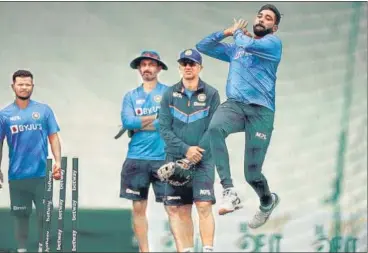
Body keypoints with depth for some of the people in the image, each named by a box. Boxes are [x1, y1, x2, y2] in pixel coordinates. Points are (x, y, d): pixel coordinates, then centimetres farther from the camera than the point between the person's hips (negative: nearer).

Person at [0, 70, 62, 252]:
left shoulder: (44, 110, 3)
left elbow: (53, 137, 4)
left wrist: (58, 161, -8)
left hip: (41, 174, 0)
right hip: (17, 175, 0)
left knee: (44, 214, 2)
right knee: (21, 215, 8)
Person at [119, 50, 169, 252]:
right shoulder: (130, 96, 13)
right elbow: (127, 122, -3)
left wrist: (138, 124, -5)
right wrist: (156, 117, -7)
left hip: (163, 158, -3)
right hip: (136, 159, 3)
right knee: (138, 208, 4)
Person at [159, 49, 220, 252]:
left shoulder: (211, 94, 2)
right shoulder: (170, 94, 6)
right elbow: (164, 128, 0)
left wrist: (197, 152, -12)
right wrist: (185, 149, -12)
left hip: (203, 160, -2)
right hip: (175, 159, 2)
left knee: (204, 205, -14)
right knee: (178, 209, 1)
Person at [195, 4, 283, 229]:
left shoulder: (274, 43, 6)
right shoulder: (235, 48, 25)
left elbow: (249, 44, -12)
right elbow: (203, 47, 29)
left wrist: (238, 32, 10)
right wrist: (227, 32, 16)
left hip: (261, 110, -4)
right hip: (234, 104, 4)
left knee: (252, 173, -6)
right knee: (215, 128, -35)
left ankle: (268, 201, 31)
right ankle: (230, 193, -36)